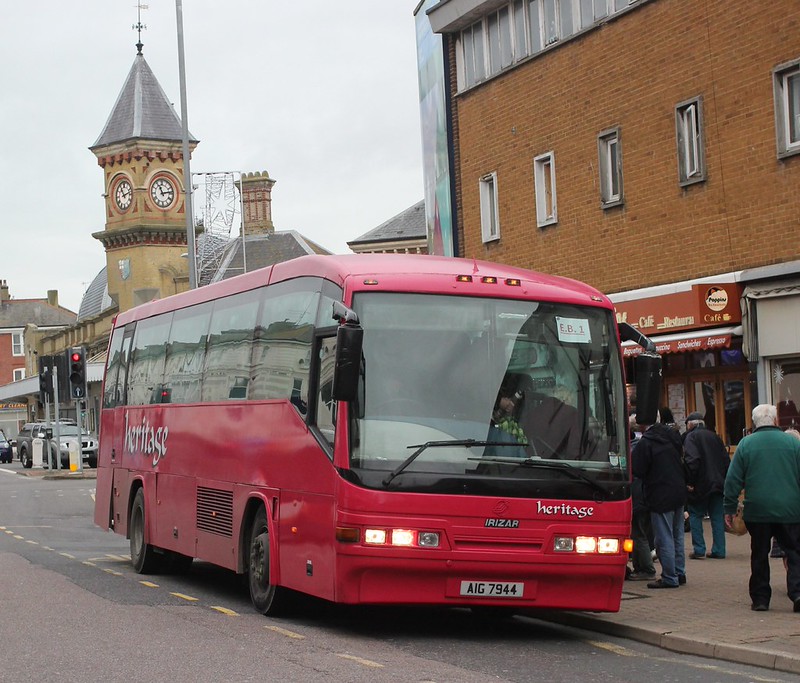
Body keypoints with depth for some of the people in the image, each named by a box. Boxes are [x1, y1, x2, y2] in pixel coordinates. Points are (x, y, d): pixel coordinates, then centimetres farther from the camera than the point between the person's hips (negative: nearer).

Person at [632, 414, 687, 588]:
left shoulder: (645, 442, -17)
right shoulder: (673, 436, 6)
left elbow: (636, 470, -14)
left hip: (660, 496, -8)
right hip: (679, 492, 8)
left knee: (664, 539, -2)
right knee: (677, 536, 16)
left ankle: (669, 577, 0)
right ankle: (679, 573, 23)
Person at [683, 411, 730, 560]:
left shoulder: (691, 437, -6)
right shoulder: (714, 436, 15)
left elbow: (692, 460, -19)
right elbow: (726, 459, 15)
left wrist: (690, 482, -15)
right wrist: (723, 479, 16)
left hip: (701, 485, -6)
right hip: (718, 484, 6)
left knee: (695, 515, 5)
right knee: (717, 517, 8)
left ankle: (699, 550, 0)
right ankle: (718, 550, 7)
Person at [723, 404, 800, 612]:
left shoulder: (745, 444, 1)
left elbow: (733, 480, 0)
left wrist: (729, 509, 6)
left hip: (757, 510, 1)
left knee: (759, 555, 10)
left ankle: (760, 598, 11)